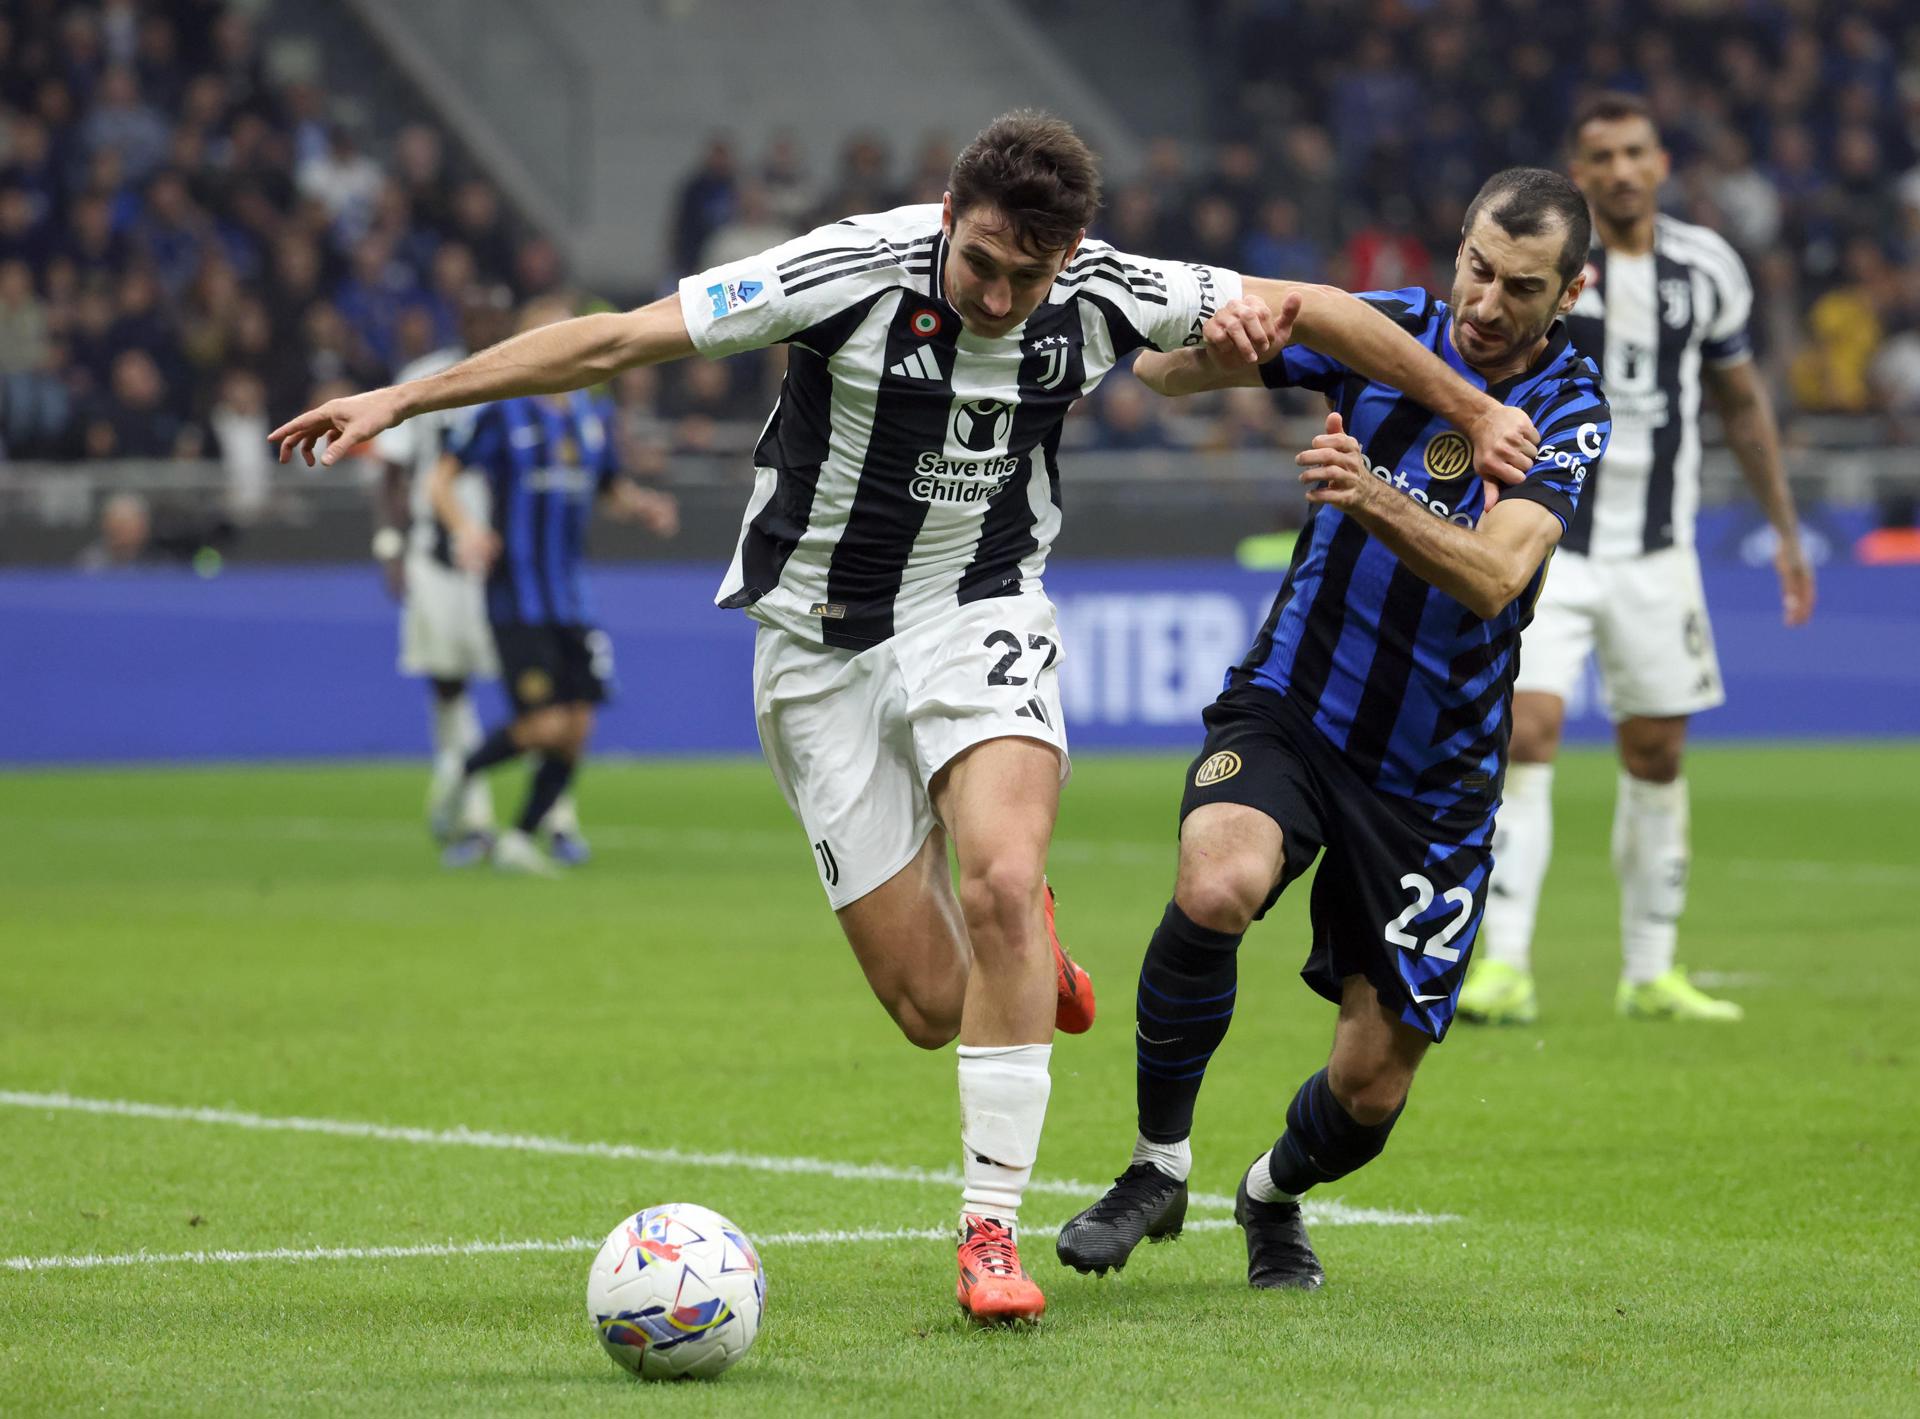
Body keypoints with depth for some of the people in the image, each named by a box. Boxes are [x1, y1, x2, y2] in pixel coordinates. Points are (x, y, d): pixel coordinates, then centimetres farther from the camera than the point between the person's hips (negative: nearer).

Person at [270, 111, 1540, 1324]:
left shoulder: (1104, 296, -13)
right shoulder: (853, 271, -22)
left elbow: (1314, 312, 2)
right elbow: (614, 341, -20)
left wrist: (1473, 411, 9)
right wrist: (402, 399, -23)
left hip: (981, 615, 1)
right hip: (824, 643, -1)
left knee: (1002, 879, -27)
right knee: (932, 1006, -5)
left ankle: (994, 1226, -18)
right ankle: (1021, 939, 35)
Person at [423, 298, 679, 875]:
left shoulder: (593, 419, 10)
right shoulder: (501, 415, -6)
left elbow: (612, 490, 23)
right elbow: (440, 480, -3)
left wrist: (644, 507, 1)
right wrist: (466, 529, -22)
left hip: (571, 602, 6)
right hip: (516, 601, -6)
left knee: (577, 730, -1)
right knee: (546, 724, -14)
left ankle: (521, 838, 13)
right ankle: (462, 775, 13)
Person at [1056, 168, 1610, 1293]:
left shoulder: (1570, 412, -10)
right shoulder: (1390, 329, -6)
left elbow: (1494, 574, -27)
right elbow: (1163, 368, -8)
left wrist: (1374, 497, -45)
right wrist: (1218, 338, -32)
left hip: (1434, 771, 0)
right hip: (1291, 706, 0)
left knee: (1373, 1084, 1)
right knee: (1216, 886, -34)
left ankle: (1277, 1194, 37)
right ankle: (1159, 1167, -13)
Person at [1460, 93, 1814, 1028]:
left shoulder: (1704, 269, 4)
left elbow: (1742, 400, 17)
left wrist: (1785, 531, 17)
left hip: (1655, 552, 4)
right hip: (1545, 538, -4)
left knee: (1656, 753, 7)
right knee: (1526, 731, -17)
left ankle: (1650, 975, 18)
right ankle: (1504, 967, -18)